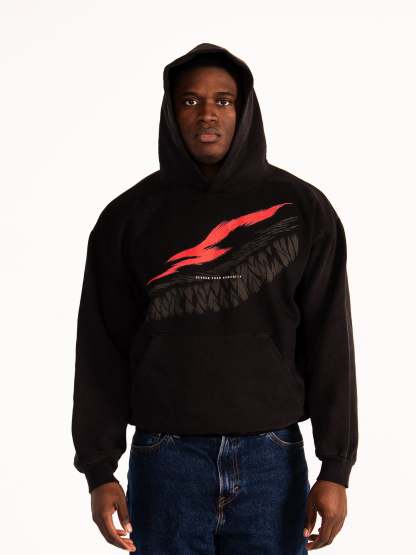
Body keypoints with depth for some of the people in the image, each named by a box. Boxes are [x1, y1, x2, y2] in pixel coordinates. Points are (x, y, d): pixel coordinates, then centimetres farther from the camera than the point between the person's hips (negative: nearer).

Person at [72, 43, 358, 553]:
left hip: (272, 456, 0)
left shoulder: (303, 209, 2)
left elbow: (328, 341, 0)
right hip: (166, 459, 0)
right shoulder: (129, 216, 2)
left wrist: (336, 467, -4)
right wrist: (99, 469, -3)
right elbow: (103, 350, 3)